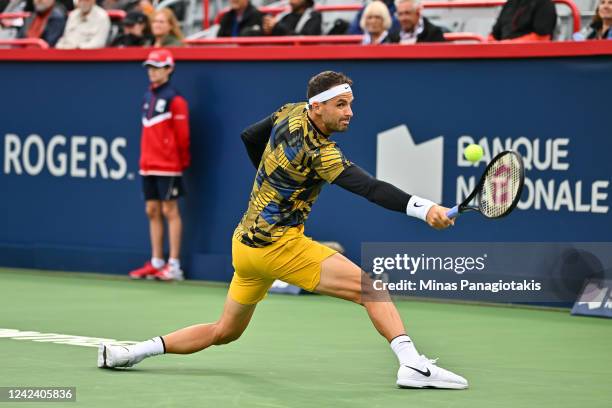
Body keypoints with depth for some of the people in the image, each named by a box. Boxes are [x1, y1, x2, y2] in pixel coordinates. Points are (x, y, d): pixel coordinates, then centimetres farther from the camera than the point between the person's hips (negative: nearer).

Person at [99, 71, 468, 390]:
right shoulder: (318, 151, -21)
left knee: (224, 332, 23)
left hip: (246, 242, 9)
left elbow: (250, 138, 21)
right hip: (278, 245, -9)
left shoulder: (290, 113, 4)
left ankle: (130, 353, 23)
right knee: (372, 288, -14)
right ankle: (413, 364, -27)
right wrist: (424, 208, -40)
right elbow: (371, 189, -31)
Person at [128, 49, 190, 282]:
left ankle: (174, 266, -3)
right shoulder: (148, 97, 13)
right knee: (152, 211, 9)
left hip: (168, 166, -7)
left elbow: (182, 135, -9)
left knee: (169, 211, -5)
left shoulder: (174, 99, -10)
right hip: (148, 165, 7)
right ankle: (156, 263, 16)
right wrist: (145, 159, 17)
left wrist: (183, 162, -7)